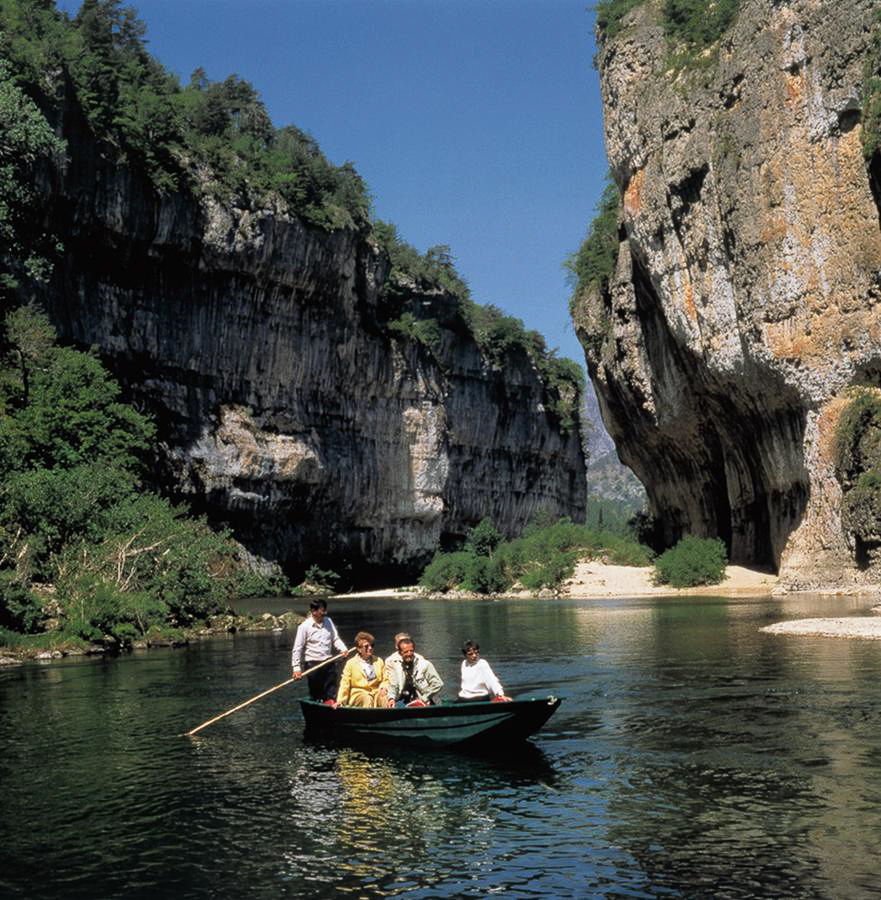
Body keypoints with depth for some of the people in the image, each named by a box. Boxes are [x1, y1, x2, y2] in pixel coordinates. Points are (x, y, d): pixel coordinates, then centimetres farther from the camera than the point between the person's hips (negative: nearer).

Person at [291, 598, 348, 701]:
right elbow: (297, 648, -9)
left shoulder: (328, 621, 6)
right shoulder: (305, 626, -9)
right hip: (313, 664, -4)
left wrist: (343, 649, -9)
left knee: (332, 693, 1)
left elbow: (335, 639, 11)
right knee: (315, 693, 7)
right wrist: (296, 668, -13)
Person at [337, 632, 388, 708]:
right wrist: (340, 701, -7)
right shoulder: (351, 664, 10)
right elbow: (345, 684, 6)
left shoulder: (378, 661, 19)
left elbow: (385, 680, 18)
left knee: (385, 698, -32)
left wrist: (383, 687, -5)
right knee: (367, 699, -37)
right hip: (358, 695, -2)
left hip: (377, 693, 2)